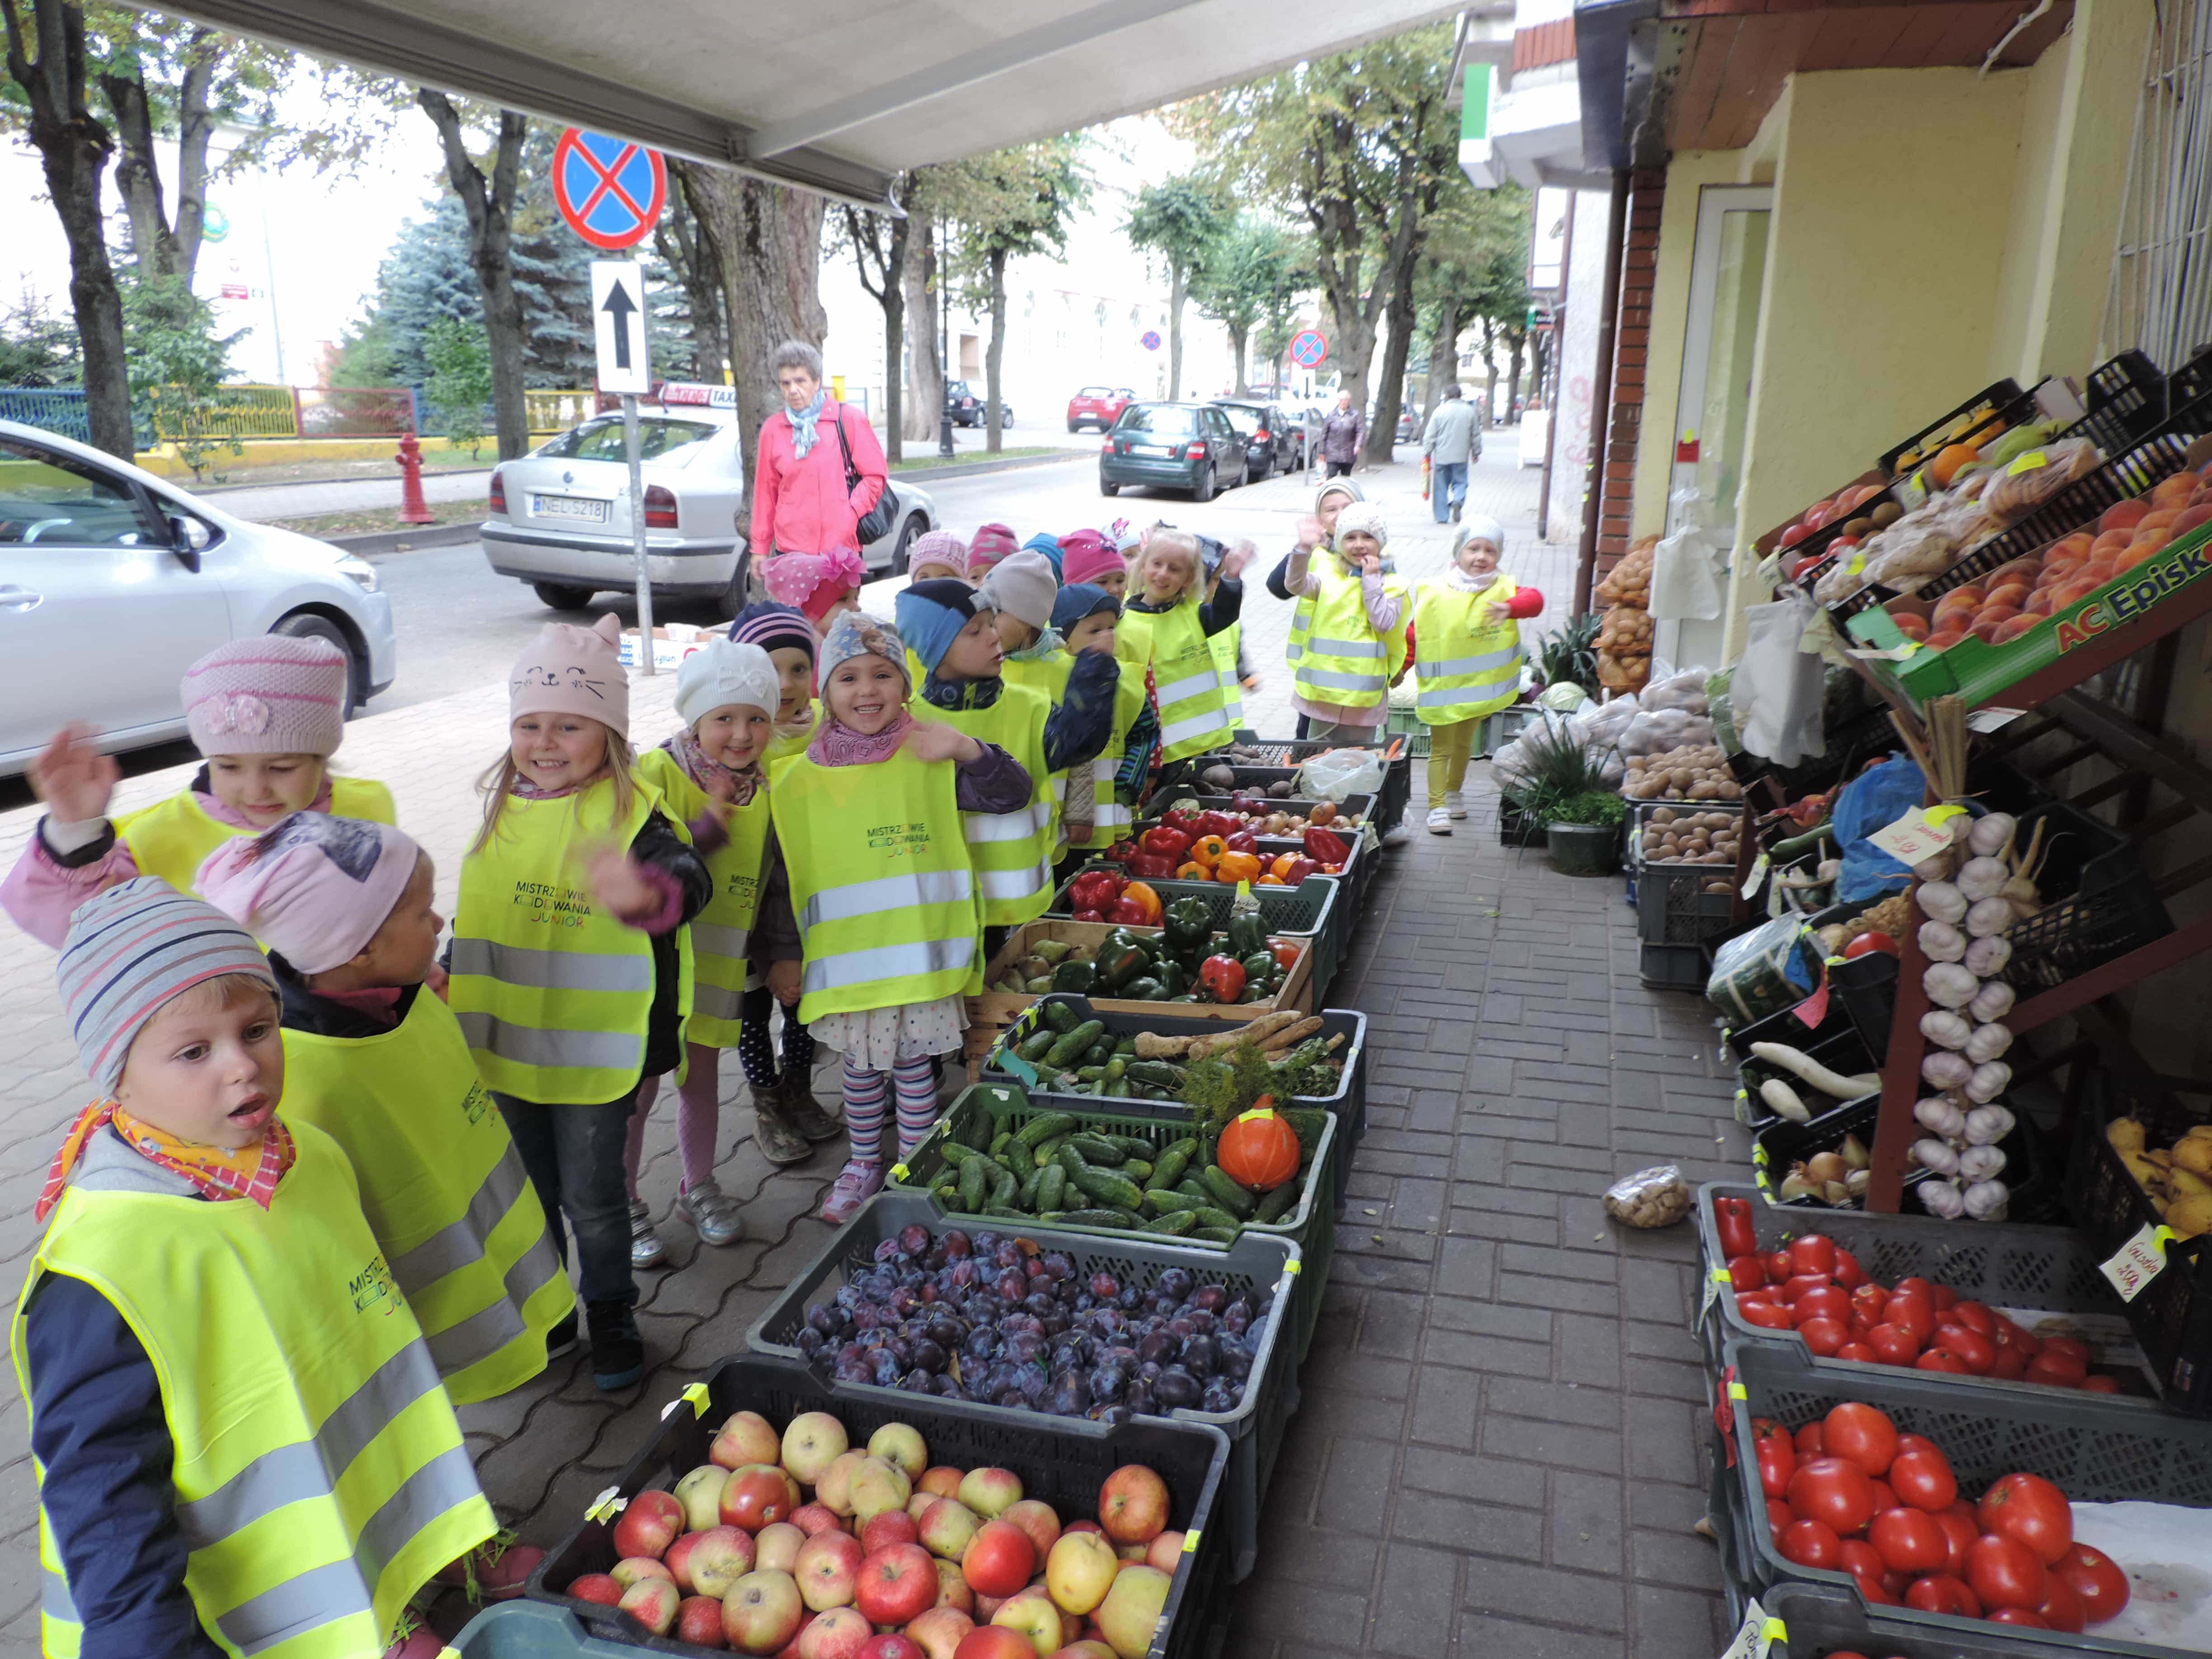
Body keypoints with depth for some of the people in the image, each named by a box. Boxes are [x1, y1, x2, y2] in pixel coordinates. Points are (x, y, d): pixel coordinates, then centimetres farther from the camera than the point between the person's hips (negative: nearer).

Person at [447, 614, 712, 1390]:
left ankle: (611, 1312, 30)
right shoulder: (503, 815, 4)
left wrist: (648, 894, -58)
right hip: (507, 1044, 5)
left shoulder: (631, 814, -15)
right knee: (527, 1192, 20)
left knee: (592, 1196, 7)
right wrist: (448, 984, 24)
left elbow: (688, 875, -36)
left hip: (596, 1049, -5)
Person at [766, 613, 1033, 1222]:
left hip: (922, 952, -1)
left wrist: (968, 750, -20)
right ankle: (862, 1166, 34)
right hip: (844, 960, 2)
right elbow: (781, 873, 7)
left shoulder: (928, 758, -1)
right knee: (861, 1068, 15)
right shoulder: (796, 779, 2)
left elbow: (1014, 795, -5)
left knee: (914, 1064, 9)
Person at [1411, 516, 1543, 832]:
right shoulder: (1434, 594, -9)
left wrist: (1510, 608, -45)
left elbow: (1534, 600, -25)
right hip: (1443, 688, -3)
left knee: (1465, 743, 23)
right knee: (1441, 747, 2)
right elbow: (1415, 634, -4)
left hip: (1480, 686, 3)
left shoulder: (1502, 589, -7)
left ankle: (1453, 793, 43)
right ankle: (1437, 806, 6)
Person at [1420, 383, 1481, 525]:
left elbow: (1430, 435, -4)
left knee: (1441, 486, 8)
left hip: (1441, 456, -1)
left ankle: (1441, 516, 8)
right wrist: (1476, 452, 21)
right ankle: (1458, 501, -19)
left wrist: (1427, 453, 4)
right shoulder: (1469, 411, 2)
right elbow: (1476, 434, 9)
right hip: (1461, 456, 1)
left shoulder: (1439, 411, -4)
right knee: (1460, 482, 11)